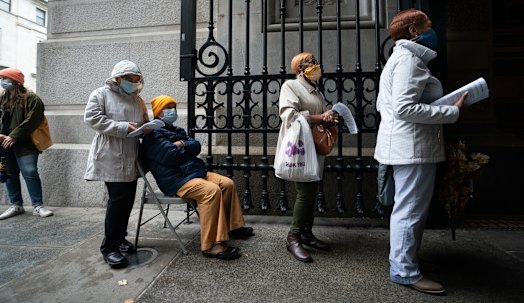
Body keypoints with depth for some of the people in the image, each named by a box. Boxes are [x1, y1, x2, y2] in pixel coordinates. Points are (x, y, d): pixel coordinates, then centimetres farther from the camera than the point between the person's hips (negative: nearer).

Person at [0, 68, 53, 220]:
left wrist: (13, 137, -18)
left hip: (24, 144, -7)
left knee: (30, 172, -9)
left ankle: (38, 205, -1)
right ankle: (16, 205, 22)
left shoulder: (31, 98, -7)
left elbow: (31, 121, -16)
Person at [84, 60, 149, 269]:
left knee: (127, 200, 10)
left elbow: (145, 123, 24)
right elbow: (92, 118, -11)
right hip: (111, 158, -6)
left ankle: (119, 238, 26)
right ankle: (109, 247, 5)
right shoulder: (101, 94, 1)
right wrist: (122, 127, -18)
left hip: (131, 159, 6)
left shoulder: (137, 99, 18)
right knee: (118, 199, -8)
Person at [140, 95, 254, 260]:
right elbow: (172, 155, -20)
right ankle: (211, 245, -29)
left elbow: (196, 146, 8)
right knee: (212, 190, -31)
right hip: (176, 180, -9)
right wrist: (188, 149, 0)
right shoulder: (153, 134, -6)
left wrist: (183, 144, -13)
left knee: (227, 184, 1)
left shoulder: (177, 130, 22)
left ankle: (233, 226, 15)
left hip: (194, 172, 10)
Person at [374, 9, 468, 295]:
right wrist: (453, 111, -13)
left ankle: (404, 260, 31)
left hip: (406, 145, 11)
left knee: (408, 207, 18)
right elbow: (405, 108, -22)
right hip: (413, 146, -11)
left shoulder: (399, 58, 22)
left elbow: (383, 104, 22)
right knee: (411, 209, -3)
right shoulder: (408, 59, -11)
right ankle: (405, 271, 10)